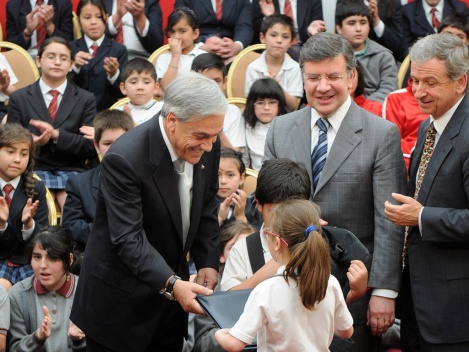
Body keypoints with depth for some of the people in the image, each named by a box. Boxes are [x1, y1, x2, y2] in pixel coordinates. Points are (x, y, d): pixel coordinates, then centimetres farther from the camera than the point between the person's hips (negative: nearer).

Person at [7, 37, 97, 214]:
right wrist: (31, 141, -13)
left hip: (72, 172, 1)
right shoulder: (19, 98, 13)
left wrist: (56, 135, -11)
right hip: (34, 170, -1)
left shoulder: (86, 99, 13)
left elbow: (91, 147, 4)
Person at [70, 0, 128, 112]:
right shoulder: (71, 48, 10)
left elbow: (123, 92, 1)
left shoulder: (118, 50, 5)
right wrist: (75, 67, -13)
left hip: (107, 113, -1)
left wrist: (114, 74, -17)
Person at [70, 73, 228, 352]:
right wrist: (171, 284, -40)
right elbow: (129, 239, -30)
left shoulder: (206, 145, -6)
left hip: (171, 293, 6)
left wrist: (208, 263, -1)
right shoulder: (125, 159, -27)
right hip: (122, 302, -6)